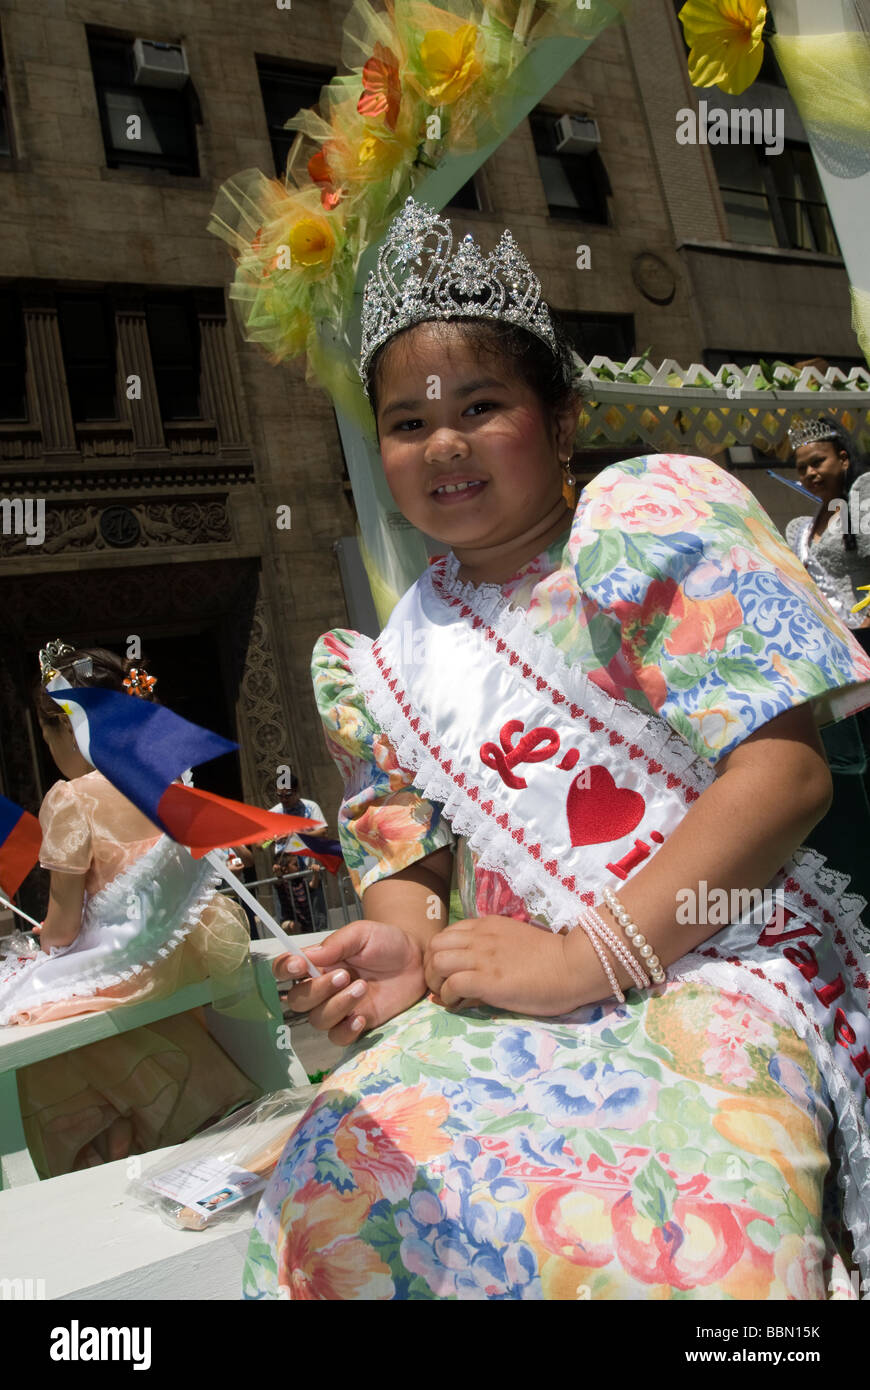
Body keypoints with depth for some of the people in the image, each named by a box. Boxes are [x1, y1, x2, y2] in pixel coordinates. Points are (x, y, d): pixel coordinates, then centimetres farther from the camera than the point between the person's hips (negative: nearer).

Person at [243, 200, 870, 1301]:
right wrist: (405, 940, -8)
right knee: (348, 1169, -22)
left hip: (711, 963, -4)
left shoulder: (654, 513, -3)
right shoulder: (407, 643, 14)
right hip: (507, 995, 5)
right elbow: (413, 851, 17)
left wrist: (588, 956, -19)